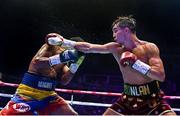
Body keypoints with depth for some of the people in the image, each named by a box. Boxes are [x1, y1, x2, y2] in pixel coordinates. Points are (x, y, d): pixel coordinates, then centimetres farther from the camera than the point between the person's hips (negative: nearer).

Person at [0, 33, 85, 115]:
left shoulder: (64, 61, 10)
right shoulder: (51, 47, -8)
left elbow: (64, 81, -1)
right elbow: (36, 63, -27)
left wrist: (76, 63, -10)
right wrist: (60, 58, -37)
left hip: (48, 96, 6)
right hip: (27, 95, -6)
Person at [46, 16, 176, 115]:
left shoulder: (149, 48, -12)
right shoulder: (116, 48, 0)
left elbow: (161, 76, -20)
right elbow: (88, 47, 2)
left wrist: (135, 62, -25)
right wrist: (63, 41, 1)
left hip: (153, 99, -4)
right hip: (129, 98, 4)